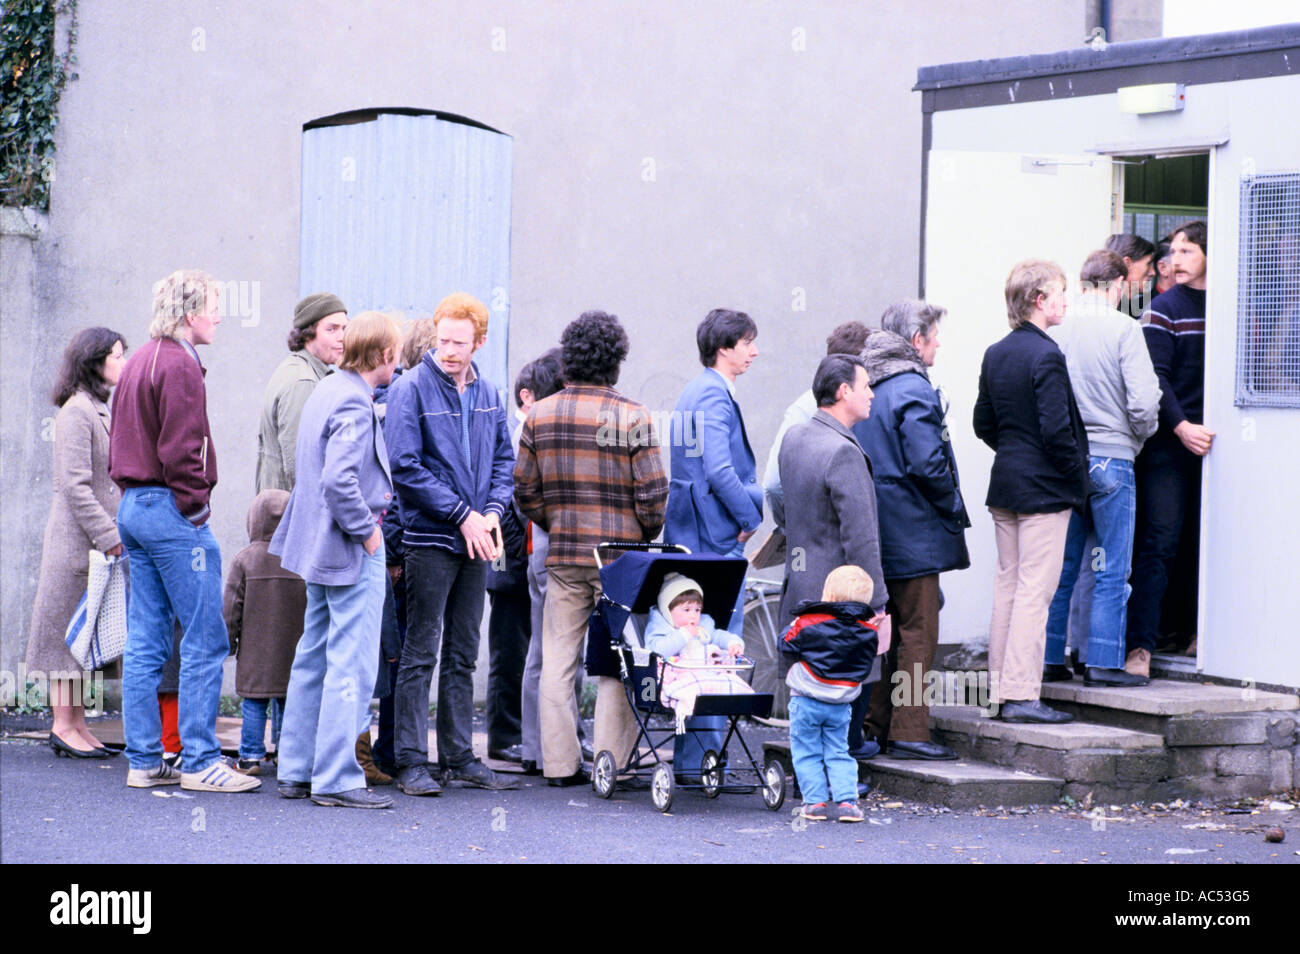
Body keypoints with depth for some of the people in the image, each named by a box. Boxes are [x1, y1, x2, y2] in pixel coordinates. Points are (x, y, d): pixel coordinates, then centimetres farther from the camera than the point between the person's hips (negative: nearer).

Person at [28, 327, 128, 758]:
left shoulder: (100, 410, 16)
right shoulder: (76, 411, -13)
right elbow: (74, 485, -18)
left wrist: (115, 535, 15)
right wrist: (108, 536, -20)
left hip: (99, 541, 9)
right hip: (76, 539, -9)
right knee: (71, 627, -5)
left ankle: (77, 724, 12)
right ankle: (63, 726, -2)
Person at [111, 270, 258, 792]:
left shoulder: (138, 363, 17)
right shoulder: (179, 366, -13)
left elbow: (121, 443, 20)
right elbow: (181, 450, -19)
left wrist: (136, 495, 17)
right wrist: (195, 509, -12)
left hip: (133, 508, 10)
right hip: (172, 512, -10)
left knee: (144, 645, 9)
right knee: (205, 642, -6)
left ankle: (144, 761, 10)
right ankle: (200, 761, -6)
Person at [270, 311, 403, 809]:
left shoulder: (326, 390, 11)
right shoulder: (353, 403, -19)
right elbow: (338, 479, -28)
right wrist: (366, 529, -17)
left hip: (320, 541, 10)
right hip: (352, 553, -10)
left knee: (314, 658, 15)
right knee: (352, 666, -5)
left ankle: (297, 771, 20)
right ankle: (337, 779, -3)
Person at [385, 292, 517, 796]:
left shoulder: (488, 395, 10)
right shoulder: (411, 389, -9)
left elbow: (503, 458, 17)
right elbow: (406, 467, -13)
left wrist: (493, 511, -2)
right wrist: (462, 515, -14)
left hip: (476, 539, 6)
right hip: (430, 537, -6)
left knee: (463, 655, 11)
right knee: (421, 653, -4)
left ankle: (459, 756, 17)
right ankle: (411, 762, -1)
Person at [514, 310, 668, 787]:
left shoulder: (540, 414, 2)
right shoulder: (633, 417, -10)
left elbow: (525, 489, 6)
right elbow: (652, 494, -10)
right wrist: (647, 533, 9)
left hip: (562, 555, 3)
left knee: (558, 660, 8)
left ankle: (560, 763, 8)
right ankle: (610, 762, 2)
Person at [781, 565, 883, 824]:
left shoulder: (808, 624, -13)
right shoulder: (868, 633, -2)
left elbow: (787, 649, -3)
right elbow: (866, 666, 9)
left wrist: (792, 628, 14)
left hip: (806, 702, -3)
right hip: (841, 705, 4)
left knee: (807, 752, 7)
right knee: (838, 753, 12)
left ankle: (814, 802, 3)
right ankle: (847, 800, 0)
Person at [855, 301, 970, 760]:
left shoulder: (866, 388, 12)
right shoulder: (913, 390, -15)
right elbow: (927, 463, -21)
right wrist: (954, 506, -8)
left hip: (871, 529, 9)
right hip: (912, 531, -9)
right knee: (916, 632, -4)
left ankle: (875, 727, 18)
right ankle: (908, 733, -4)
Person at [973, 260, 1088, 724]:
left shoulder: (995, 354, 9)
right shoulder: (1046, 356, -17)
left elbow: (983, 423, 14)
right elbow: (1056, 429, -21)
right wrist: (1077, 475, -8)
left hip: (1004, 484, 8)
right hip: (1044, 490, -8)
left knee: (1007, 585, 13)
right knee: (1034, 590, -6)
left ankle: (1000, 688, 17)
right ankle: (1022, 696, -7)